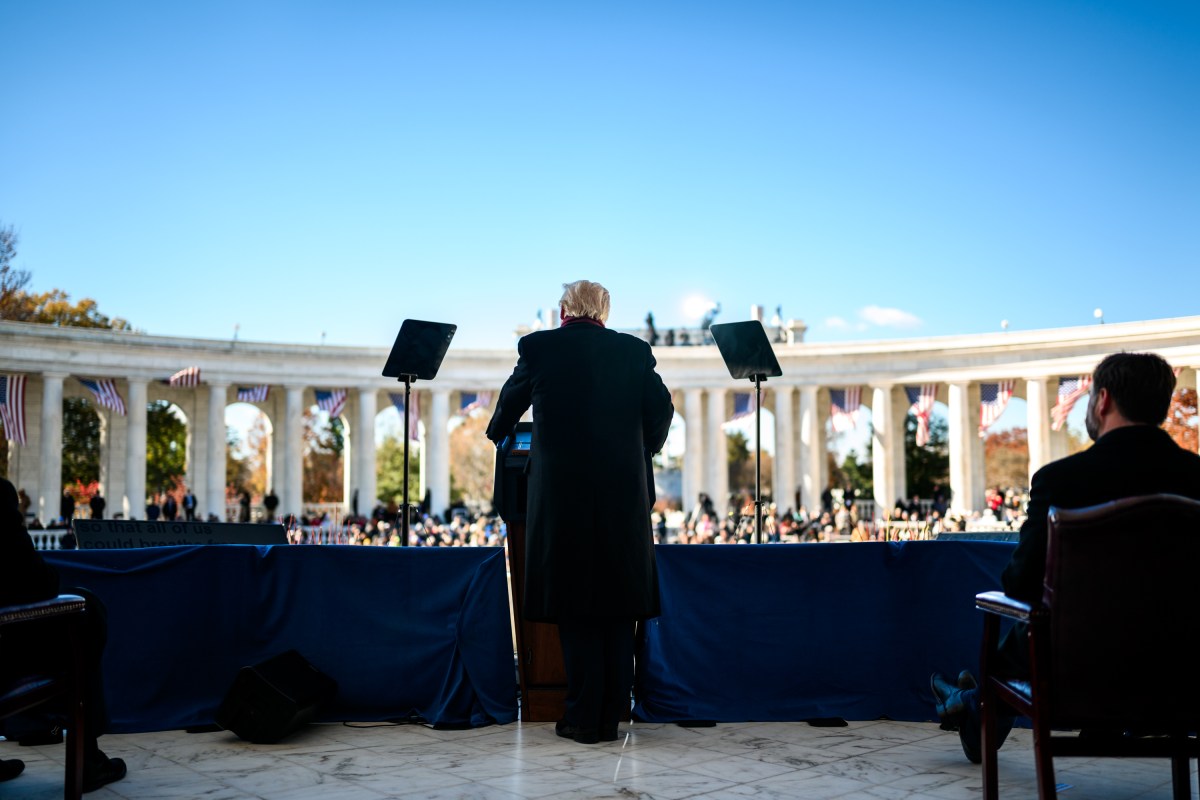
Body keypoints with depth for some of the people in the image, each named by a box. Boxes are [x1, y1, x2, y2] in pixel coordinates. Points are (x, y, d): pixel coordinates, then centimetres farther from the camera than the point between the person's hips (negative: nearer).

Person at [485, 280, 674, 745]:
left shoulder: (538, 346, 2)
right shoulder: (634, 350, 6)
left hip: (562, 491, -2)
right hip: (623, 492, 2)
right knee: (618, 603, 11)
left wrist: (496, 434, 38)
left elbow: (511, 400, 17)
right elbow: (661, 407, 6)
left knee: (573, 603, 5)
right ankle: (611, 717, 15)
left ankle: (584, 719, 7)